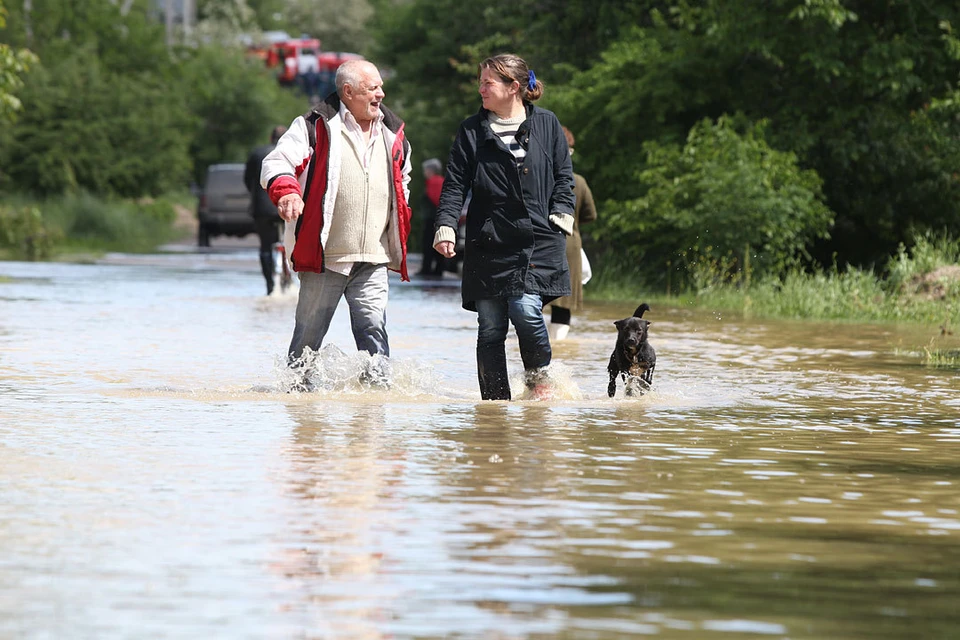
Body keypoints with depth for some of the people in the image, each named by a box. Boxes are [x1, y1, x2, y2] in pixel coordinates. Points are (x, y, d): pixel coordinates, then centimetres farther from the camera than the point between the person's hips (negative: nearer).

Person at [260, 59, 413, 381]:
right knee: (309, 336, 4)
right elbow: (276, 163, -12)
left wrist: (401, 219, 19)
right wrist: (286, 190, -33)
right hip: (325, 256, -3)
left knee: (373, 330, -6)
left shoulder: (392, 134, 13)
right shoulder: (316, 127, -4)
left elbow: (403, 179, 31)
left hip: (373, 260, 4)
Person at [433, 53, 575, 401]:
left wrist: (562, 213, -2)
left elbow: (564, 175, 13)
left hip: (538, 241, -2)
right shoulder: (471, 131, 10)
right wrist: (446, 226, -8)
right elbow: (455, 184, 5)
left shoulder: (546, 124, 9)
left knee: (525, 310, -19)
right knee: (490, 328, -1)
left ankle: (538, 378, 6)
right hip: (488, 243, 2)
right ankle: (496, 402, 6)